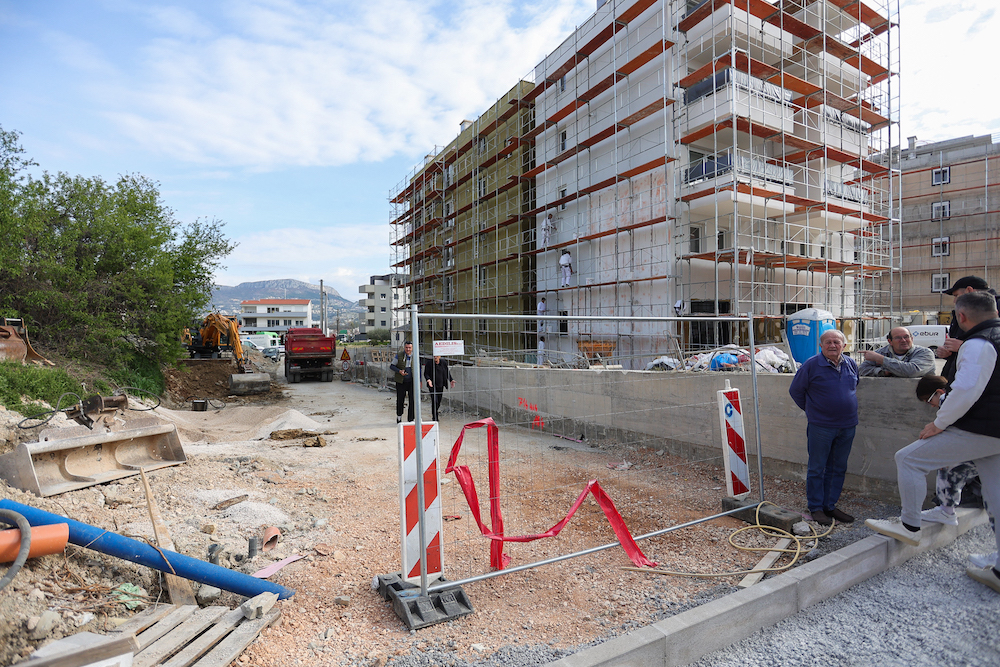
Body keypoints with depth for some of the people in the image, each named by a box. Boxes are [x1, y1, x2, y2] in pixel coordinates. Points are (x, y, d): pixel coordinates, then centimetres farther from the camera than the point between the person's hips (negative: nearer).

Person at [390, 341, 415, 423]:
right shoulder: (399, 355, -4)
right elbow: (392, 366, -1)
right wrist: (399, 371, -18)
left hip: (412, 382, 1)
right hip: (401, 382, -1)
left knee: (413, 400, -2)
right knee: (400, 400, 9)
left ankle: (410, 419, 9)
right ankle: (399, 415, 34)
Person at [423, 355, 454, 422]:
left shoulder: (444, 362, 4)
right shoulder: (429, 363, -6)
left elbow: (447, 373, 13)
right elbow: (426, 373, -6)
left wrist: (451, 380, 0)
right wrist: (428, 380, -24)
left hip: (441, 386, 4)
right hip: (432, 385, -4)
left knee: (438, 402, 10)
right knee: (435, 401, -13)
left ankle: (434, 413, 34)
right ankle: (435, 418, -4)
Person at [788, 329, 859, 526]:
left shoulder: (851, 364, 6)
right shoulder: (811, 365, -9)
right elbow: (795, 391, -1)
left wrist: (848, 410, 19)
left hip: (847, 427, 5)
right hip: (820, 427, -5)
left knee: (838, 469, 12)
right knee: (817, 469, 1)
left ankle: (830, 506, 23)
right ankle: (816, 508, 11)